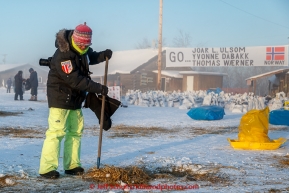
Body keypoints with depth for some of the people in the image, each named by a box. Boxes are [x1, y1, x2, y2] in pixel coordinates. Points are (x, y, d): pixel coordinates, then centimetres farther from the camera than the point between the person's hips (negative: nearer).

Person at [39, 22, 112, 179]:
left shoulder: (83, 50, 1)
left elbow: (91, 57, 24)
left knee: (75, 131, 10)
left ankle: (72, 165, 18)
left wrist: (103, 55, 1)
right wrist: (98, 88, -26)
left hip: (75, 98, 9)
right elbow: (76, 80, -29)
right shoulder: (63, 55, -26)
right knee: (56, 132, -12)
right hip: (60, 97, -9)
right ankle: (47, 169, -9)